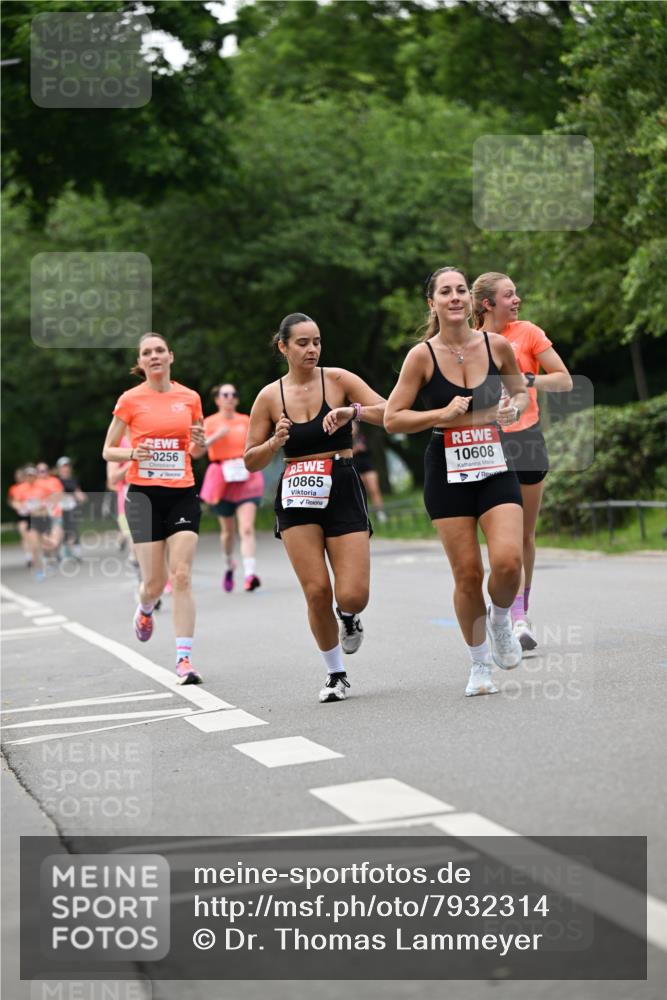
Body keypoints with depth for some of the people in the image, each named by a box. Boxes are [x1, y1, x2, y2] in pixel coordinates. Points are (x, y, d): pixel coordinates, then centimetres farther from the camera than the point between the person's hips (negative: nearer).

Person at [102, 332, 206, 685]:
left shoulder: (190, 398, 7)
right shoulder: (130, 400, 0)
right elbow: (108, 451, 6)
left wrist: (201, 441, -4)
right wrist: (132, 453, -14)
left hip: (182, 493, 1)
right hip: (144, 493, -1)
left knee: (182, 577, -10)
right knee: (155, 582, 0)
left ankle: (184, 659, -10)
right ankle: (145, 610, 38)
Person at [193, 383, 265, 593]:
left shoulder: (246, 421, 9)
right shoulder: (210, 422, 2)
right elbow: (195, 452, -8)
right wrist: (216, 436, -18)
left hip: (247, 478, 0)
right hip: (223, 480, 0)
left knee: (247, 528, -15)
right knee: (228, 530, 12)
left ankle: (250, 574, -24)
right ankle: (229, 565, 39)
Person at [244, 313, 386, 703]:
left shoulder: (338, 379, 0)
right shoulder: (270, 396, 4)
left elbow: (388, 412, -10)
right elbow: (251, 461, 8)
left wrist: (353, 411, -27)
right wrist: (274, 442, -12)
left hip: (343, 491, -1)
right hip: (297, 497, 1)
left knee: (352, 596, -11)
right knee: (316, 591, -8)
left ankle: (349, 616, 28)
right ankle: (336, 674, 12)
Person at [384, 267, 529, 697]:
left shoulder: (497, 345, 1)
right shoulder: (423, 355, -5)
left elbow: (521, 393, 18)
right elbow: (392, 419, -3)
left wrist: (513, 409, -5)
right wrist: (442, 414, -15)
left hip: (495, 467, 1)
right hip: (447, 472, -1)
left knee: (508, 561, -17)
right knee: (468, 574, -1)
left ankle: (500, 620, 17)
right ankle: (480, 665, 18)